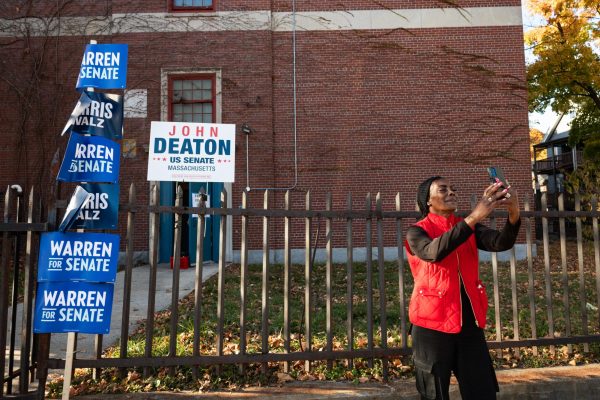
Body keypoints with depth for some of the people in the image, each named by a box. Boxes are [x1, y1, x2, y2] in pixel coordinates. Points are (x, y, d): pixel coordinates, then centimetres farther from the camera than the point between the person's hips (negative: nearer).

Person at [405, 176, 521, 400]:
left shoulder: (469, 228, 9)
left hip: (470, 322, 4)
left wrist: (514, 214, -28)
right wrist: (473, 217, -34)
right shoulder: (417, 232, -5)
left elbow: (502, 243, -8)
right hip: (432, 324, -4)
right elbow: (434, 252, -27)